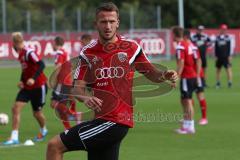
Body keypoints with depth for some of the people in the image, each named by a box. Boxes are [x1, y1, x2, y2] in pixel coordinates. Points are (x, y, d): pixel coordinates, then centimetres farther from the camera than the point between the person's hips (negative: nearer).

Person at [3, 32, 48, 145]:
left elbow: (41, 65, -30)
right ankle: (14, 137, -8)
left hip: (39, 86, -8)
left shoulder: (29, 53, -21)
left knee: (37, 112, 6)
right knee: (16, 108, -8)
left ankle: (43, 130, 37)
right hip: (27, 87, 8)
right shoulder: (21, 54, 6)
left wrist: (33, 78, -38)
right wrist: (22, 81, 6)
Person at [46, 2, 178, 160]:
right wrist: (85, 98, -21)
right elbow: (77, 87, 2)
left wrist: (164, 75, -12)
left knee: (54, 146, -12)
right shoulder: (88, 53, 7)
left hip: (116, 122, -5)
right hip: (101, 118, 5)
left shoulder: (131, 48, -1)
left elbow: (151, 73, 11)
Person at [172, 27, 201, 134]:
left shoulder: (180, 46, -13)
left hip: (186, 77, -8)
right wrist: (197, 76, 15)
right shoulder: (191, 45, 11)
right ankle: (185, 125, 21)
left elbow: (181, 63, -20)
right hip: (193, 76, 8)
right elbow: (198, 61, 11)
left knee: (188, 101, -3)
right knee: (184, 101, 17)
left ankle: (190, 127, 0)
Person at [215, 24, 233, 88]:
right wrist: (216, 56, 3)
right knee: (218, 69, 8)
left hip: (226, 56, -3)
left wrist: (229, 56, -6)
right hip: (219, 57, 3)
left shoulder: (227, 37, -1)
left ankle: (230, 82, -6)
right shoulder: (217, 38, 6)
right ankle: (218, 82, 17)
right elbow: (216, 48, 8)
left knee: (228, 69, -8)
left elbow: (229, 47, -1)